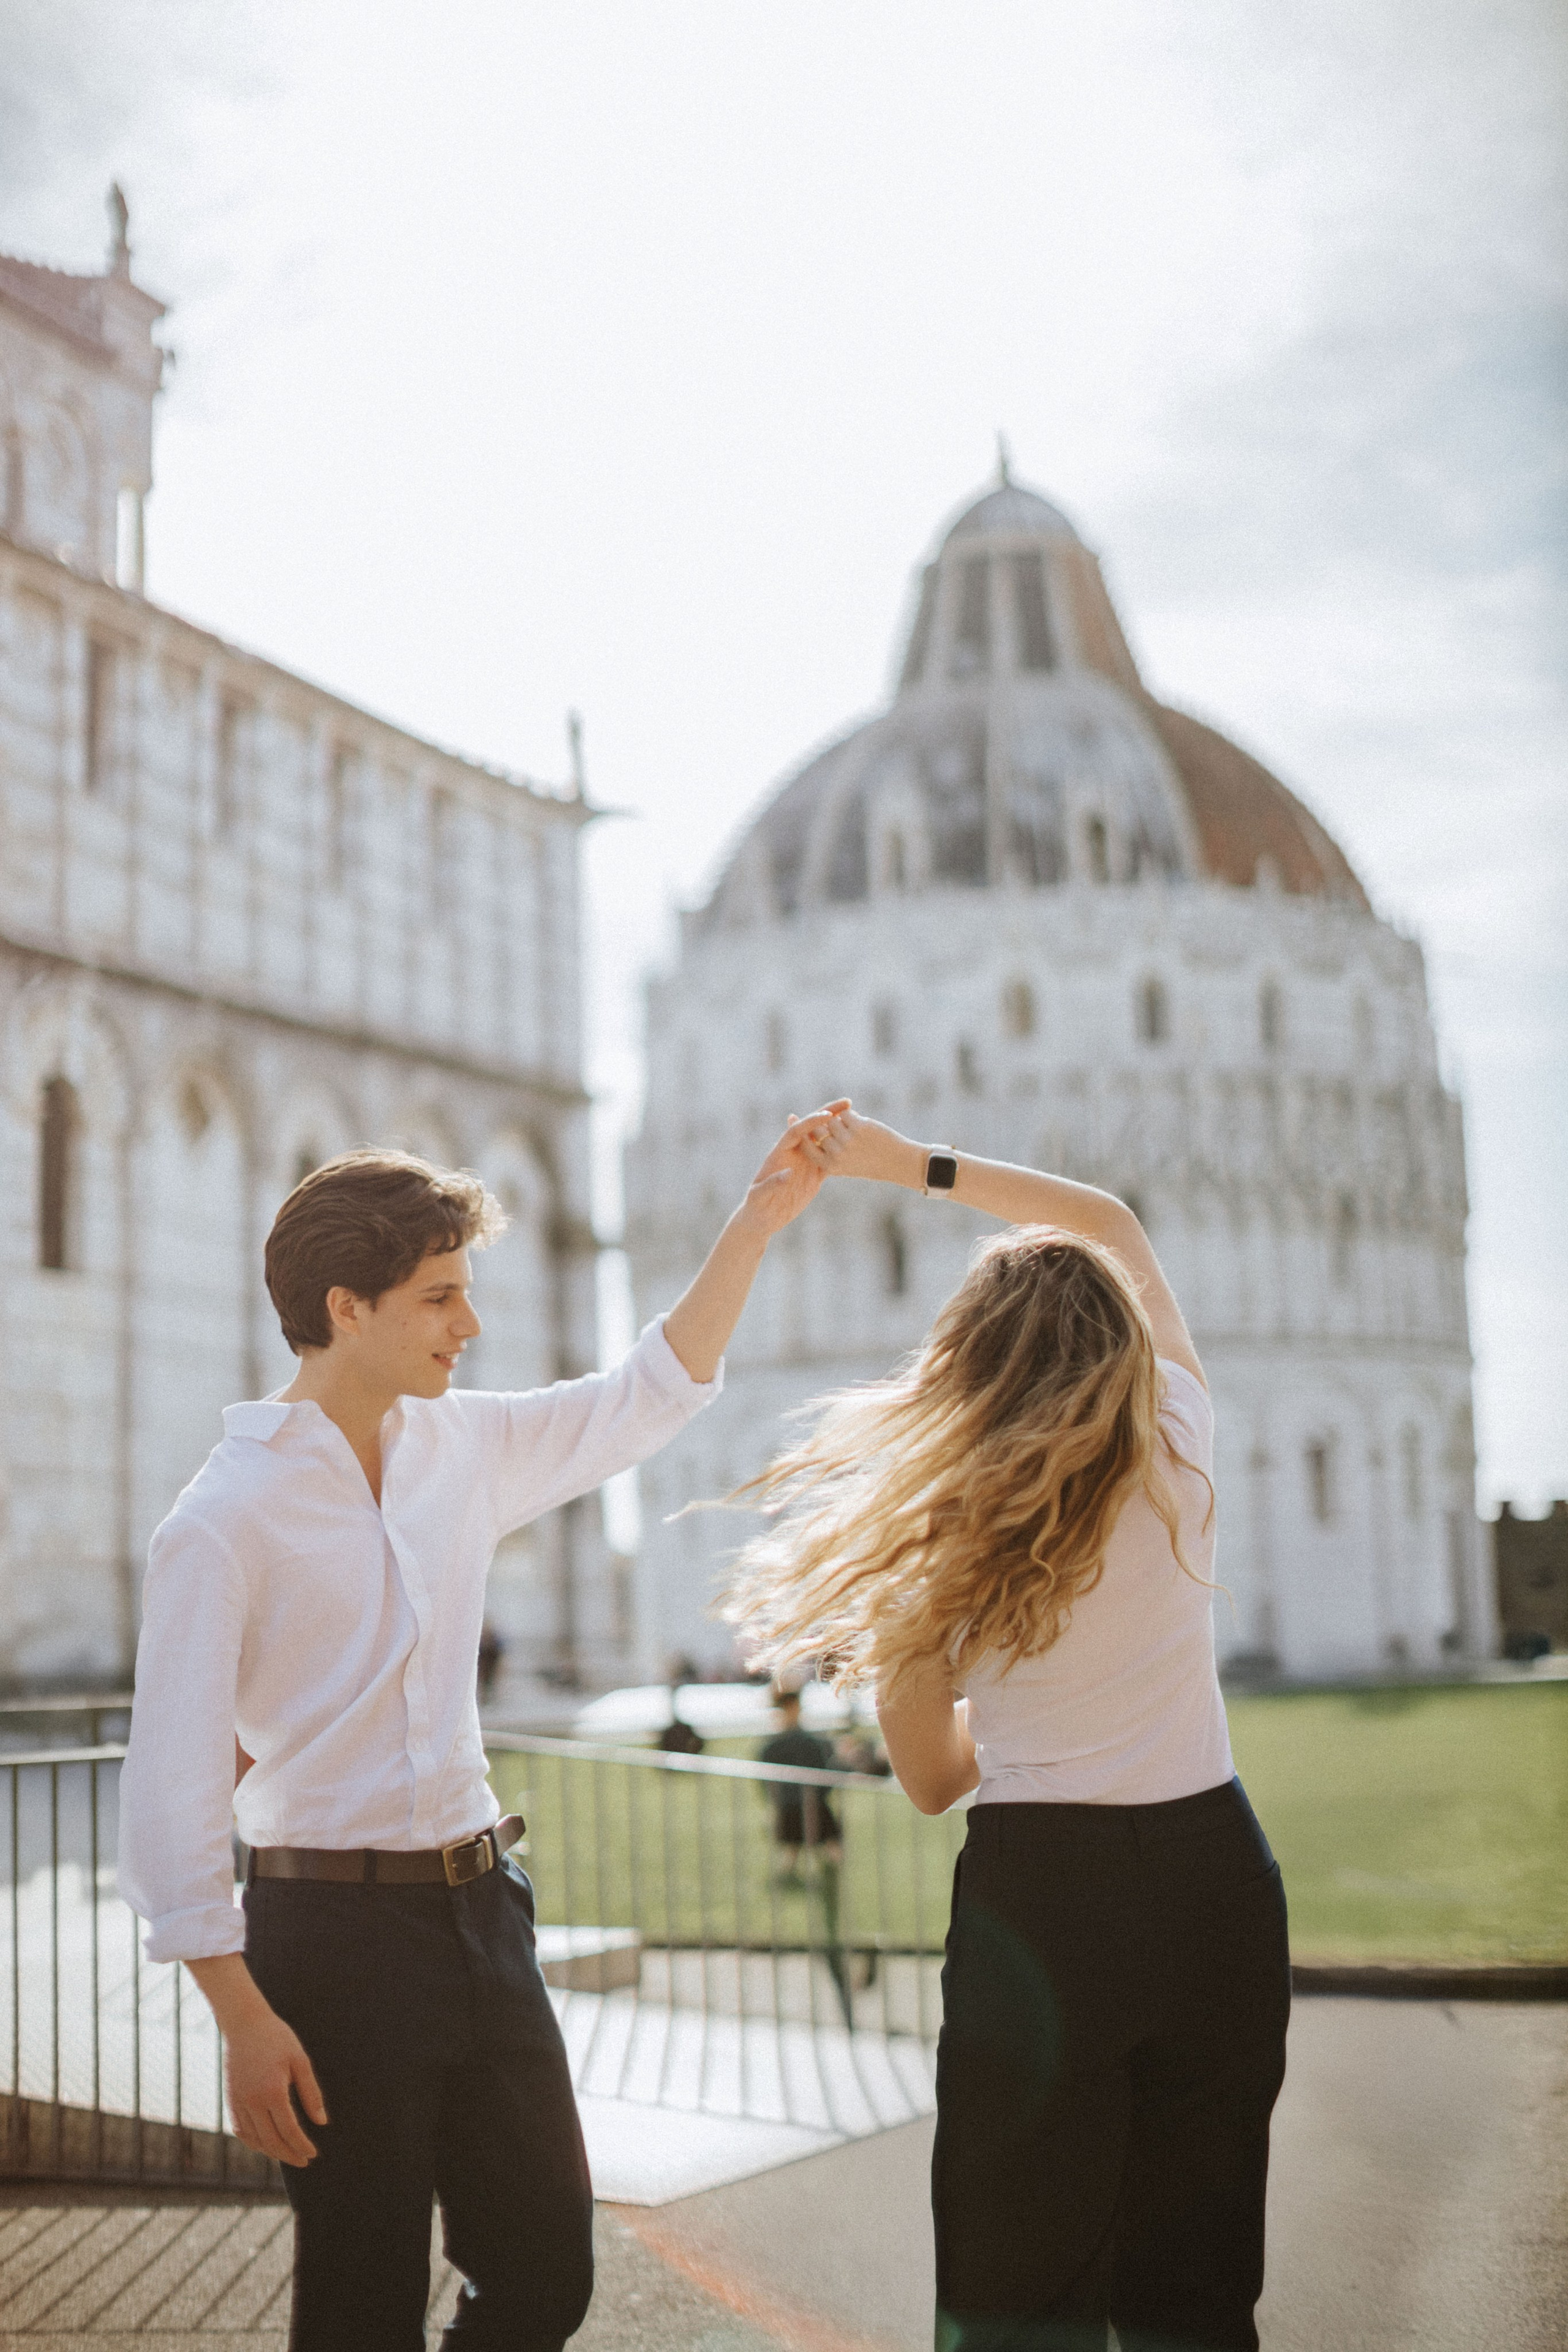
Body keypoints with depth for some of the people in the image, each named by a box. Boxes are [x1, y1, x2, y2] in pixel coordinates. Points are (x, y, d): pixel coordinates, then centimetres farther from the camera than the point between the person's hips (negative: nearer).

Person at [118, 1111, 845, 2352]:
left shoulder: (463, 1446, 6)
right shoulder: (226, 1520, -13)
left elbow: (648, 1397, 15)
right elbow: (173, 1786, -14)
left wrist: (758, 1220, 8)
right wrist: (246, 2022, -18)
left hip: (480, 1909, 6)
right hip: (336, 1927, -6)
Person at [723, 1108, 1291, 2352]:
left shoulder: (929, 1542, -5)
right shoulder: (1179, 1454, -2)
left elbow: (935, 1780, 7)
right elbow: (1113, 1222, 13)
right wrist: (918, 1165, 13)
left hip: (1039, 1894, -2)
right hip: (1213, 1877, 3)